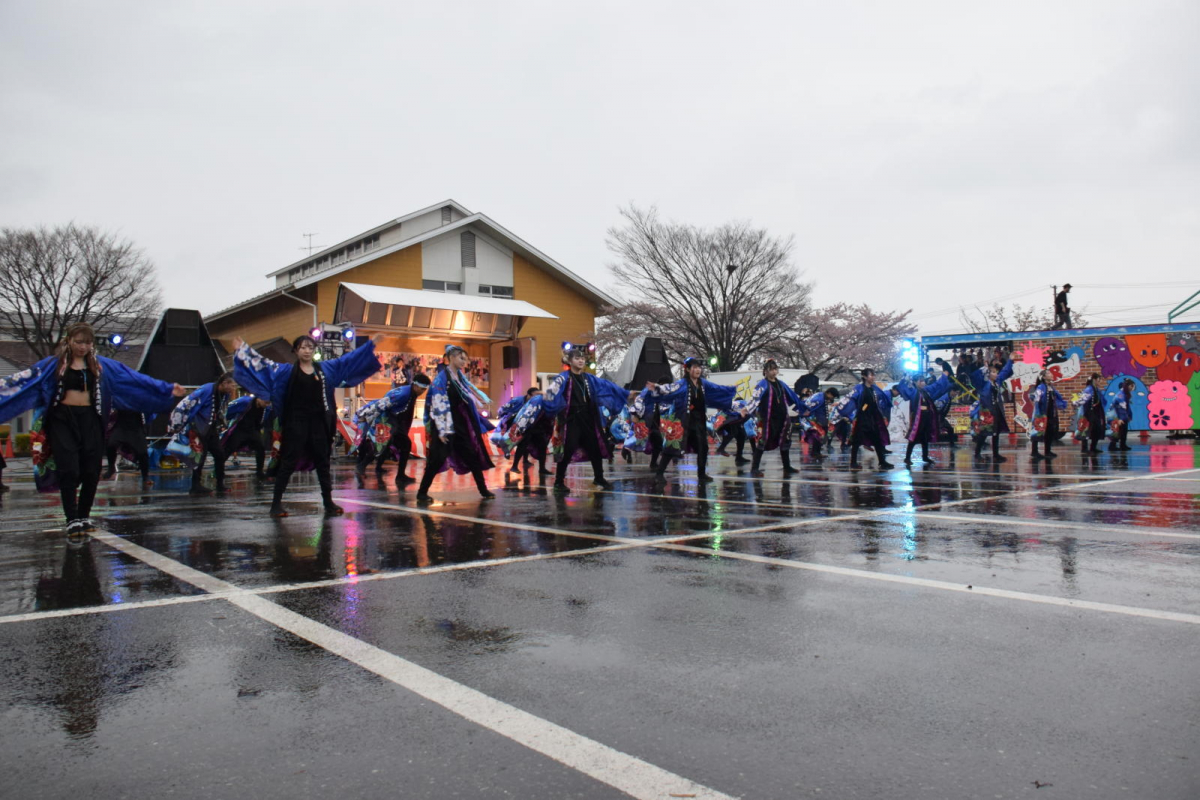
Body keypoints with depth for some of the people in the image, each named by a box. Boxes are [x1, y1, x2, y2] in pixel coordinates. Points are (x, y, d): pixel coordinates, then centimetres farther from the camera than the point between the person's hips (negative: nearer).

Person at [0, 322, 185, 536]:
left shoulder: (102, 365, 8)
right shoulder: (53, 364, 3)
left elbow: (134, 378, 6)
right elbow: (24, 379, -5)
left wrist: (167, 390, 3)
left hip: (90, 420, 2)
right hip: (62, 419, -2)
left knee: (91, 471, 2)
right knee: (69, 470, -7)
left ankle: (84, 517, 18)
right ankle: (72, 520, 0)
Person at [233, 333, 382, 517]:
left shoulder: (326, 368, 8)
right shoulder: (287, 370, 2)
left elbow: (348, 359, 12)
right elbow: (264, 365, 0)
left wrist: (370, 344, 13)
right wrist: (242, 350, -5)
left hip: (319, 423, 3)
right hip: (296, 422, -3)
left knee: (322, 462, 8)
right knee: (288, 462, -1)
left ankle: (328, 502, 16)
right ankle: (276, 503, 5)